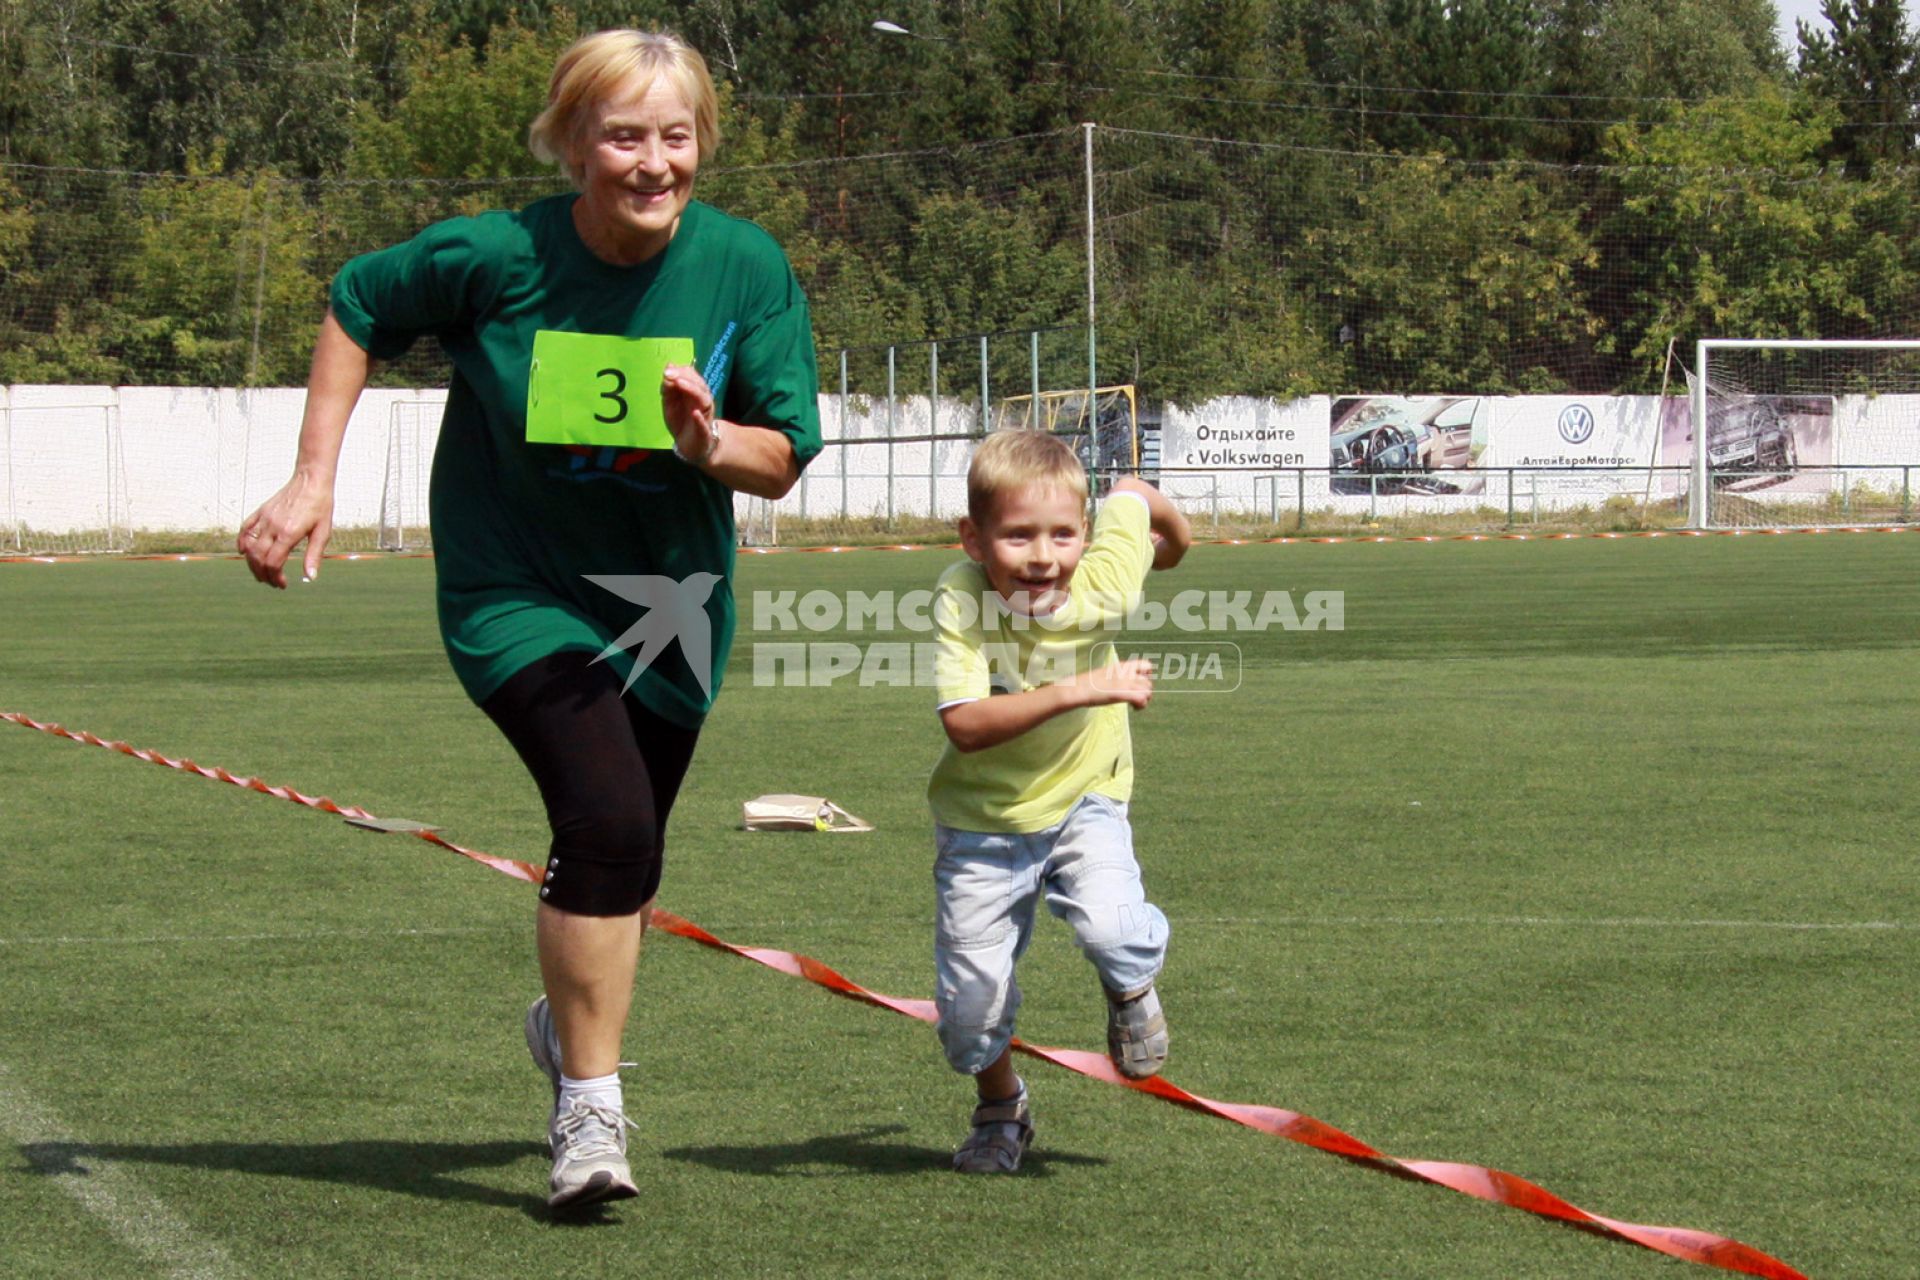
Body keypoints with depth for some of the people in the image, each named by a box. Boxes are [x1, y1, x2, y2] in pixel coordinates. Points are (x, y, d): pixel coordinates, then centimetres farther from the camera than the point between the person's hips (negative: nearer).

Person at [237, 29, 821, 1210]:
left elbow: (784, 461, -7)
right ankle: (589, 1111, -9)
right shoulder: (495, 258, -18)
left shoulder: (748, 268, -13)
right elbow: (356, 308, 0)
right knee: (607, 816, -23)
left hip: (668, 599, 4)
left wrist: (711, 443, -29)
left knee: (625, 857, 16)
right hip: (518, 588, -4)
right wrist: (314, 479, -4)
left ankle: (572, 1019, 49)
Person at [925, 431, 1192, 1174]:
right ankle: (1000, 1106, 33)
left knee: (1110, 926, -26)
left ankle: (1132, 989, 13)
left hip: (1083, 801, 0)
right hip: (983, 820, 0)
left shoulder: (1102, 588, -24)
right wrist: (1079, 691, -45)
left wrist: (1174, 535, 20)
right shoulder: (962, 600, -29)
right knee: (970, 994, -1)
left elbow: (1131, 494, -3)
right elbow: (965, 725, -39)